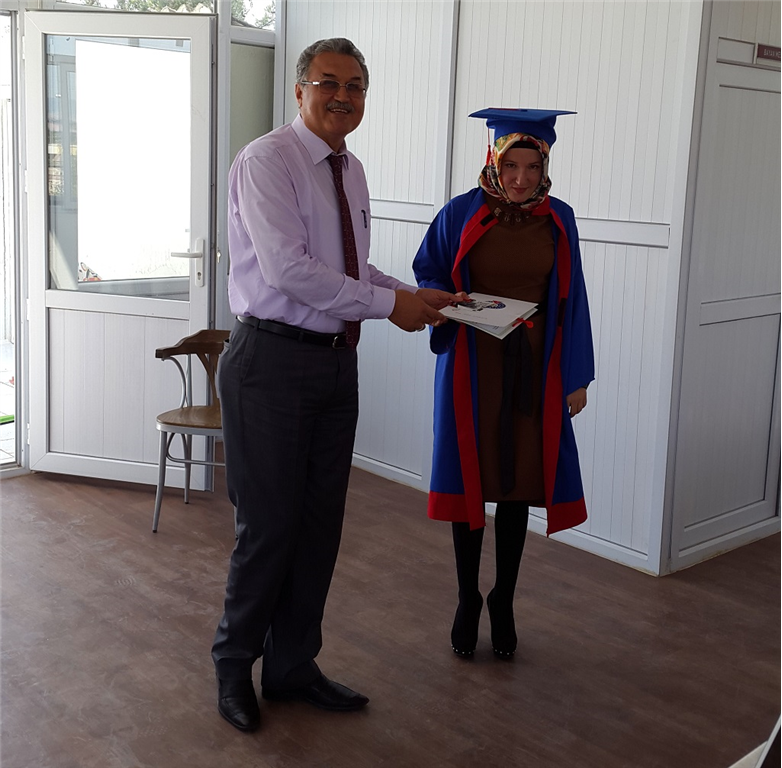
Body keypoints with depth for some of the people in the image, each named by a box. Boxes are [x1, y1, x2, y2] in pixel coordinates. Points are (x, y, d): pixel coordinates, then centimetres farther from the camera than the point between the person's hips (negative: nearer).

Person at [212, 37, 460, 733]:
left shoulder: (351, 172, 15)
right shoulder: (267, 161, -11)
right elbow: (288, 269, -22)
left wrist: (416, 297, 5)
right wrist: (387, 301, -18)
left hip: (336, 362, 8)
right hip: (273, 362, -8)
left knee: (321, 524, 13)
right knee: (270, 524, 0)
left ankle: (294, 667, 30)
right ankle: (234, 668, 24)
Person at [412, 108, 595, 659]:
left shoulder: (559, 220, 2)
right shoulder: (461, 214, -4)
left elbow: (570, 300, 5)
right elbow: (427, 273, 5)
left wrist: (577, 377, 3)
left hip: (534, 367, 2)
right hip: (473, 363, -1)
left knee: (520, 484, 7)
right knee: (470, 479, 5)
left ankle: (503, 601, 25)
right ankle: (469, 599, 23)